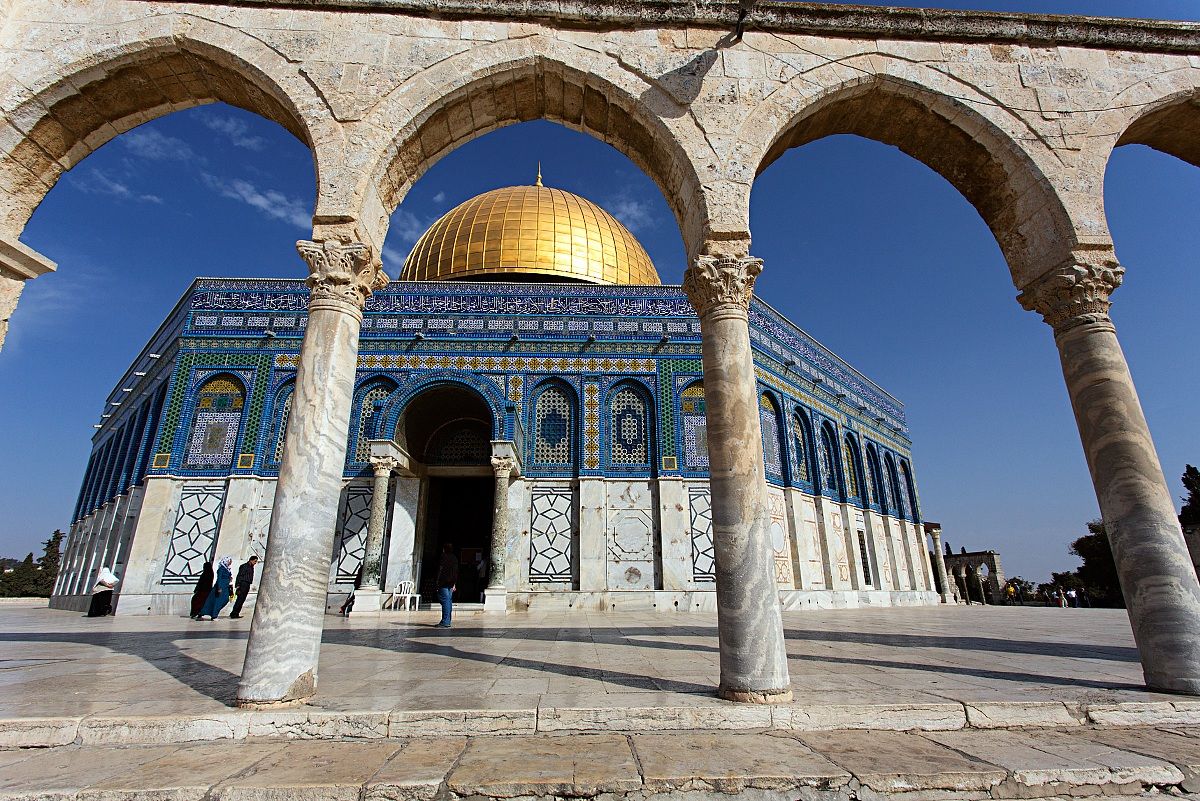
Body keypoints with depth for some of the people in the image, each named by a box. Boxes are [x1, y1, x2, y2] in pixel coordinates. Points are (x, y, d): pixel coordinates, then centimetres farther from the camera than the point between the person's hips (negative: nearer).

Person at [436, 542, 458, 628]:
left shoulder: (444, 557, -5)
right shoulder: (454, 559, 15)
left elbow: (440, 570, -10)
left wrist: (437, 581, -6)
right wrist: (454, 584, 20)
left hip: (443, 583, -7)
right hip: (451, 583, 7)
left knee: (445, 601, -9)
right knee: (449, 601, 10)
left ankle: (445, 622, -11)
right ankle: (447, 621, 14)